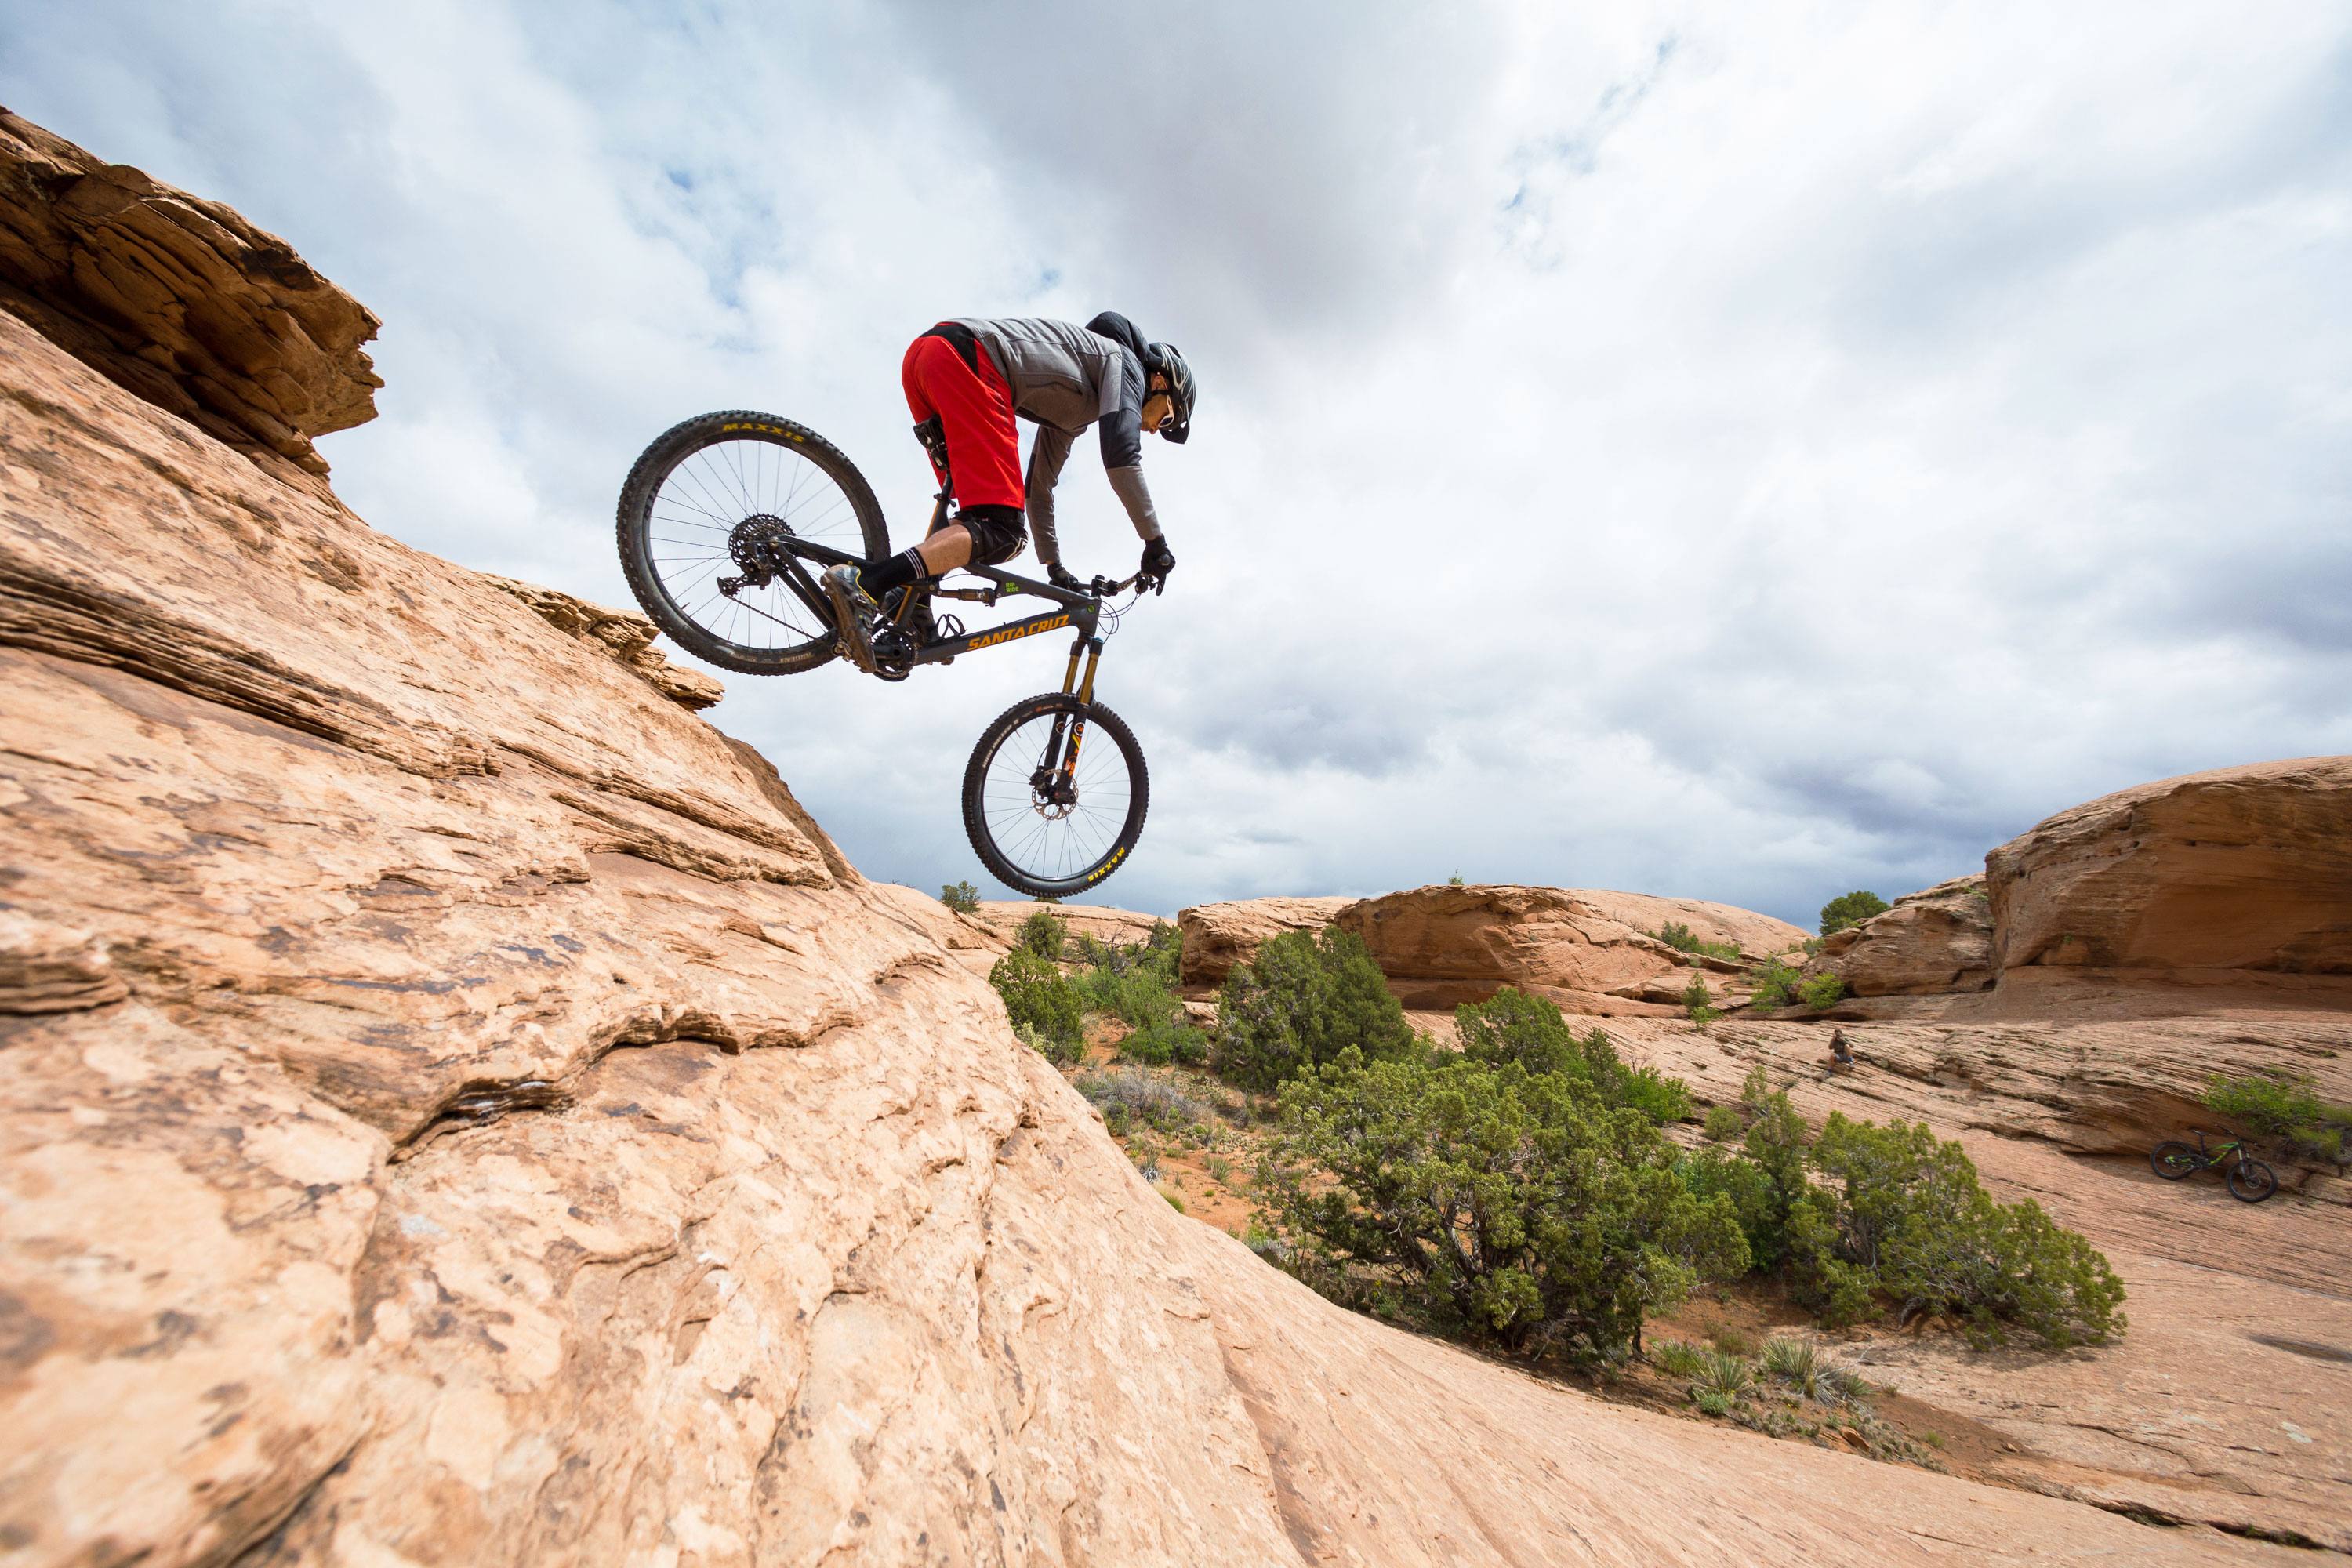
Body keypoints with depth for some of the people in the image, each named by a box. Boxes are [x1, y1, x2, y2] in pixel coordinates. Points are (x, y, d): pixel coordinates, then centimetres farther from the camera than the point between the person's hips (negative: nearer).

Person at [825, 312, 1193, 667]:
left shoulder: (1075, 410, 35)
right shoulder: (1124, 360, 13)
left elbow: (1038, 487, 38)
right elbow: (1121, 455, -5)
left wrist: (1055, 567, 40)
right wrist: (1156, 542, 0)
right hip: (965, 356, -9)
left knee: (982, 519, 15)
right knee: (1000, 533, -17)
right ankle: (864, 584, -33)